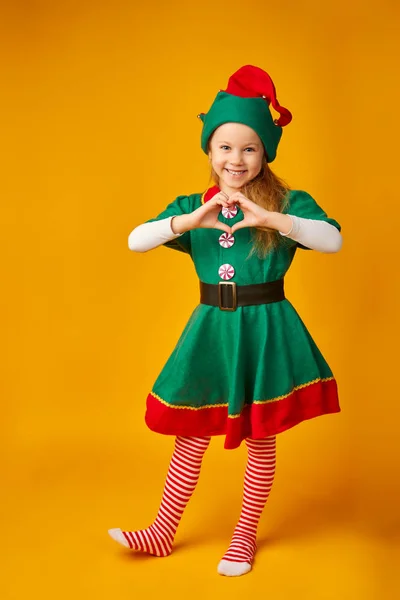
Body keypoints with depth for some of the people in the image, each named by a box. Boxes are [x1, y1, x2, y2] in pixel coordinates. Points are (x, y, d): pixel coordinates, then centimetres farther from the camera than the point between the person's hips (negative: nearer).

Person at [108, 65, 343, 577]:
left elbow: (333, 238, -22)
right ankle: (163, 532, 24)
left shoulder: (287, 203, -5)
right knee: (191, 434, 10)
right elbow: (135, 241, -10)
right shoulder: (191, 206, 3)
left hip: (265, 330, -2)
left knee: (261, 439, 10)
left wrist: (268, 217, -31)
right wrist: (193, 219, -24)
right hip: (211, 329, 2)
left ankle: (245, 535, 29)